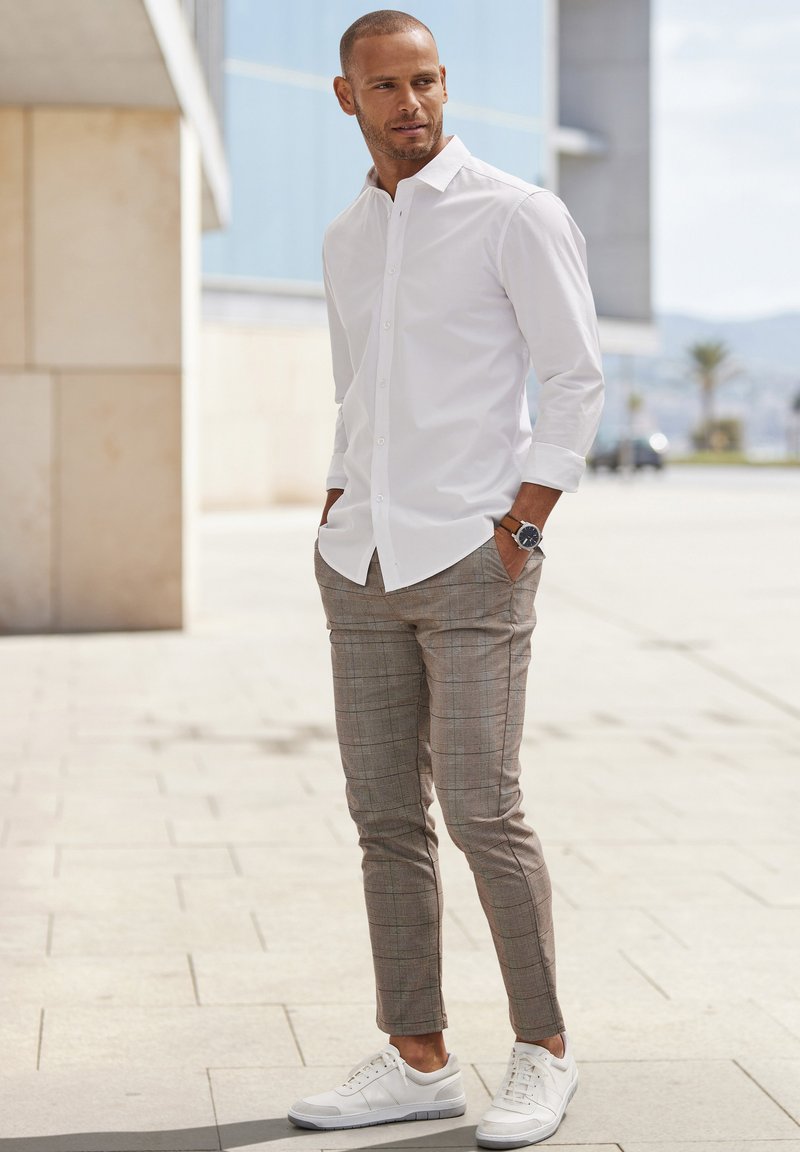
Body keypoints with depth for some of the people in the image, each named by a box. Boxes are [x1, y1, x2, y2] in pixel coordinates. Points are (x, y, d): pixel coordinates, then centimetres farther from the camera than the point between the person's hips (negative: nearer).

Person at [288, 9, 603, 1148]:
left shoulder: (517, 214, -7)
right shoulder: (348, 240, 14)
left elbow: (577, 381, -8)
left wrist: (517, 533, -14)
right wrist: (337, 531, 11)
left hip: (474, 560, -7)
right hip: (365, 567, 7)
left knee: (482, 811, -8)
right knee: (387, 813, 6)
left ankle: (543, 1052, 7)